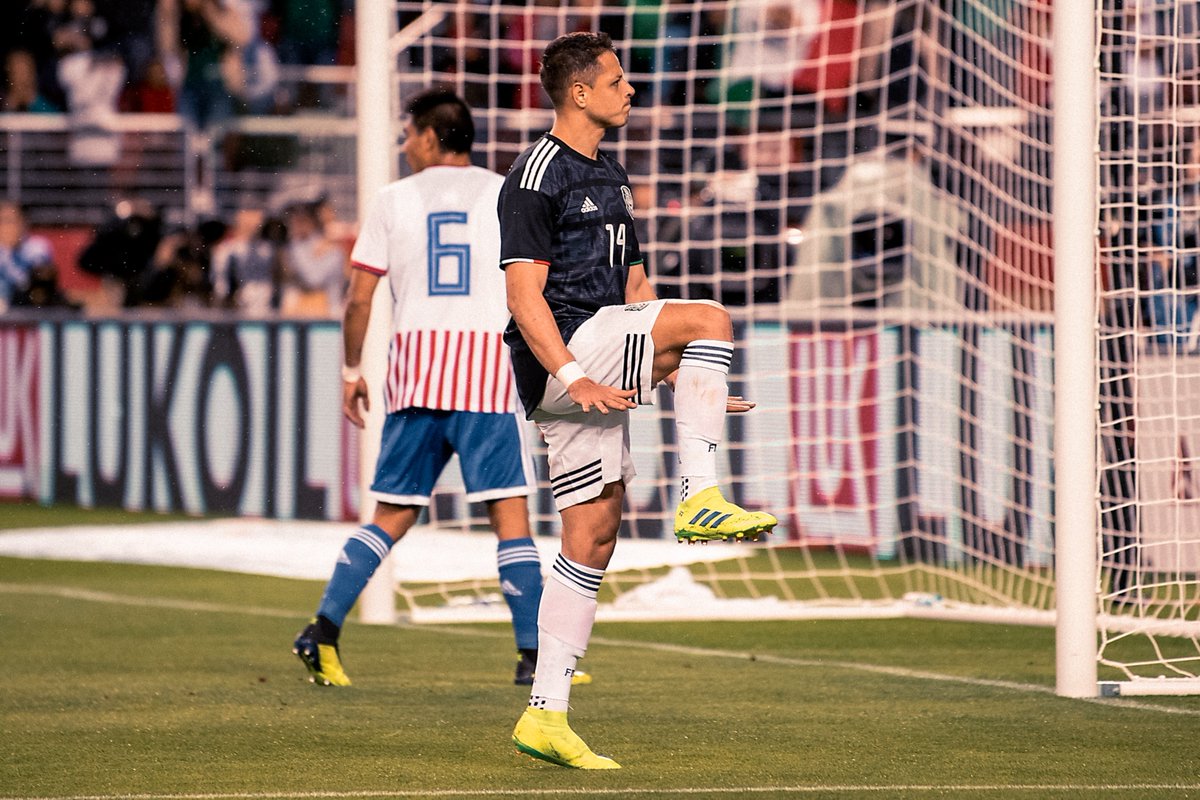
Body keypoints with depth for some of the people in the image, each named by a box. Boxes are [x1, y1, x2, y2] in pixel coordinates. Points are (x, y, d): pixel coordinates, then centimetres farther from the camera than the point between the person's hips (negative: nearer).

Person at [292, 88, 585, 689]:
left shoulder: (395, 199, 7)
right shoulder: (507, 195, 5)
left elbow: (359, 298, 5)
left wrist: (351, 372, 16)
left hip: (414, 367, 2)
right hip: (489, 365, -2)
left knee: (393, 516, 11)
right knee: (509, 512, -3)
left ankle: (323, 630, 2)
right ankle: (533, 655, -8)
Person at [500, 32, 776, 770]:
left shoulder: (610, 176, 21)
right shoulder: (539, 176, -8)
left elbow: (634, 287, 26)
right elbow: (524, 293, -15)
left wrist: (687, 380, 20)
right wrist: (574, 377, -25)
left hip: (597, 364, 9)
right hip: (561, 356, -9)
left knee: (592, 542, 4)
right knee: (711, 316, -21)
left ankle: (546, 716, 5)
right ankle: (700, 498, -23)